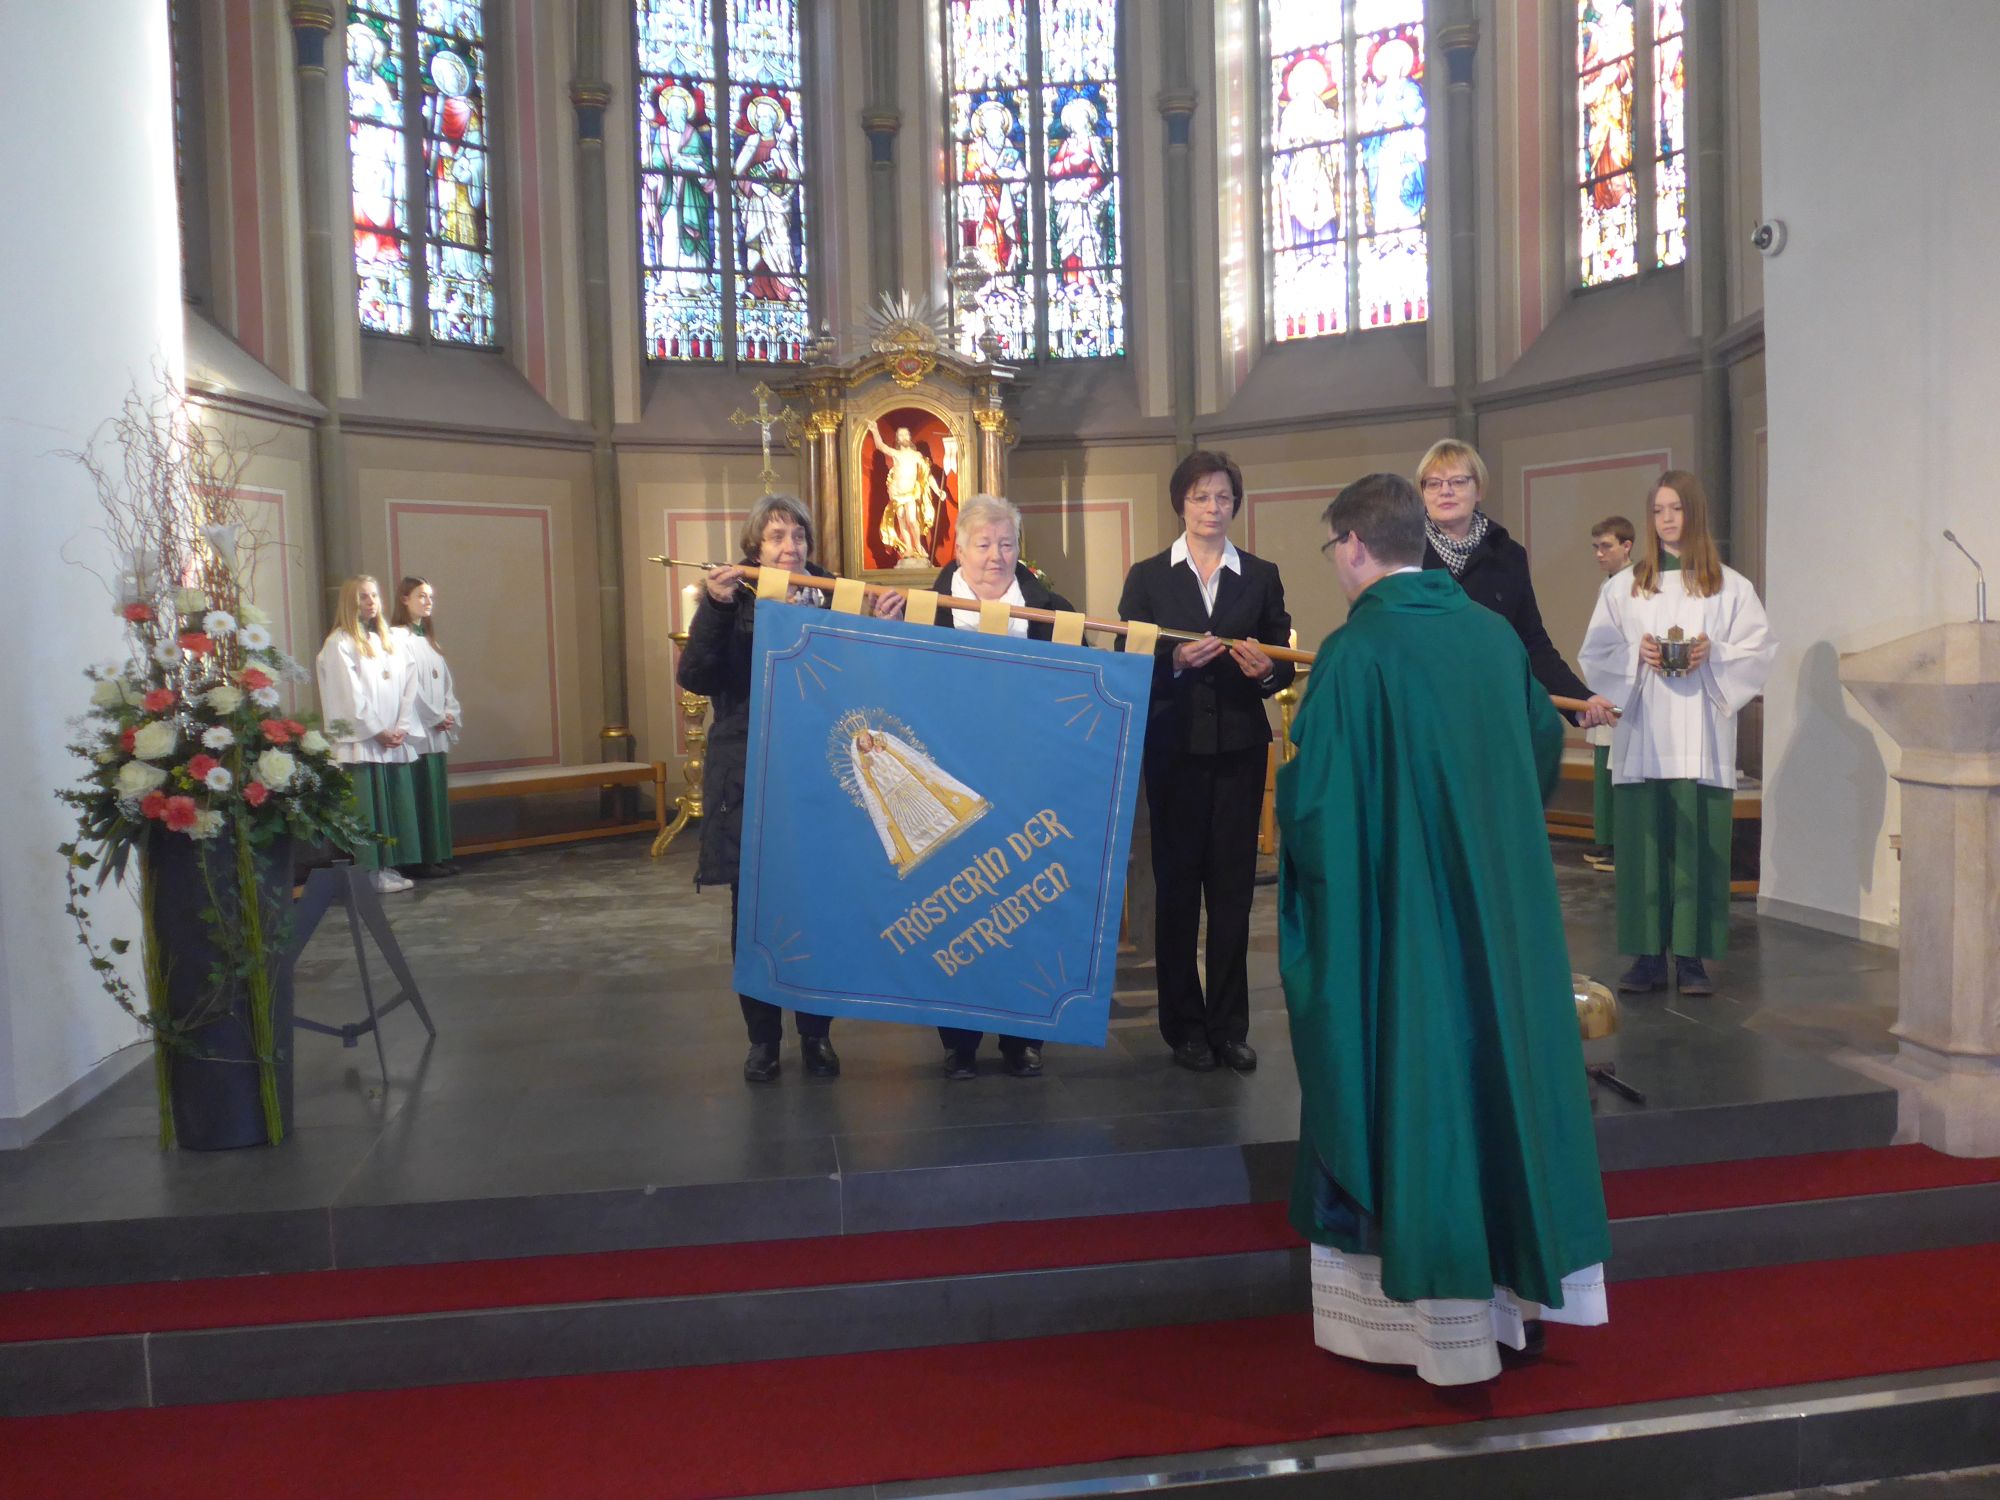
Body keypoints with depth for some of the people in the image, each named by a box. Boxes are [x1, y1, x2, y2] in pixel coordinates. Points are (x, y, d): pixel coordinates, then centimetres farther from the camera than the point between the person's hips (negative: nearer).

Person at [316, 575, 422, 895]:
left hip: (395, 741, 6)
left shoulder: (389, 639, 16)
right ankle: (371, 872, -1)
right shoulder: (340, 643, -4)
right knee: (368, 807, -5)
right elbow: (349, 695, -10)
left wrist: (402, 727, -2)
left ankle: (388, 867, 12)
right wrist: (377, 731, -12)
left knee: (396, 805, 6)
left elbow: (407, 686, 10)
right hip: (361, 744, -6)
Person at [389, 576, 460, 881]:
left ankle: (438, 856, 12)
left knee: (437, 793, 8)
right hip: (416, 730, -8)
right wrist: (436, 717, -11)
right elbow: (408, 684, -14)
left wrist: (451, 714, 3)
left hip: (437, 730, 8)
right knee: (421, 795, -8)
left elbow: (444, 682, 17)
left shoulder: (427, 639, 19)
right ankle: (419, 860, -4)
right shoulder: (396, 637, -7)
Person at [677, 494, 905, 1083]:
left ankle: (816, 1034, 20)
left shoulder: (831, 599, 4)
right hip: (747, 783, -1)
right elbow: (694, 677, -12)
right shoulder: (731, 602, 1)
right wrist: (715, 607, -24)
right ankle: (762, 1038, 19)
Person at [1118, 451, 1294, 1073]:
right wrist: (1176, 660, -19)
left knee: (1233, 887, 4)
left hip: (1240, 748, 1)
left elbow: (1284, 666, 7)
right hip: (1174, 748, -1)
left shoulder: (1262, 576, 8)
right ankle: (1184, 1024, 15)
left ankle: (1229, 1024, 14)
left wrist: (1266, 668, -15)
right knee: (1176, 885, 4)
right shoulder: (1148, 577, 4)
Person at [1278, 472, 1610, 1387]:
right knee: (1502, 1065, 17)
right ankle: (1526, 1291, 30)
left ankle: (1451, 1323, 16)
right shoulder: (1496, 636, 3)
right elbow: (1546, 751, 16)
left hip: (1399, 922, -6)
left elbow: (1313, 800, -19)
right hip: (1503, 913, 6)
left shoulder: (1354, 653, -17)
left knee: (1415, 1086, 5)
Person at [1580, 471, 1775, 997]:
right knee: (1643, 845, -1)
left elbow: (1759, 650, 4)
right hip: (1640, 738, 1)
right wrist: (1637, 654, -10)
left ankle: (1692, 955, 5)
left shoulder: (1730, 587, 9)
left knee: (1698, 848, -2)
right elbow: (1595, 654, 8)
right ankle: (1649, 954, 5)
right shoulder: (1623, 586, 11)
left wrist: (1713, 653, -13)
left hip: (1702, 740, -1)